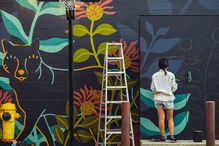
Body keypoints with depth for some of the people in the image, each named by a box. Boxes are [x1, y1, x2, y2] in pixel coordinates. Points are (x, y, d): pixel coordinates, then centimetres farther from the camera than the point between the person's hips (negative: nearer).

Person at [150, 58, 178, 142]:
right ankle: (171, 136, -3)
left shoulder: (155, 75, 0)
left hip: (158, 98, 1)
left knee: (161, 118, 2)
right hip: (168, 98, -1)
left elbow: (152, 88, 3)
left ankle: (163, 136, 4)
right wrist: (176, 84, 20)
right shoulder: (171, 75, -4)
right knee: (170, 118, 6)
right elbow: (173, 88, 0)